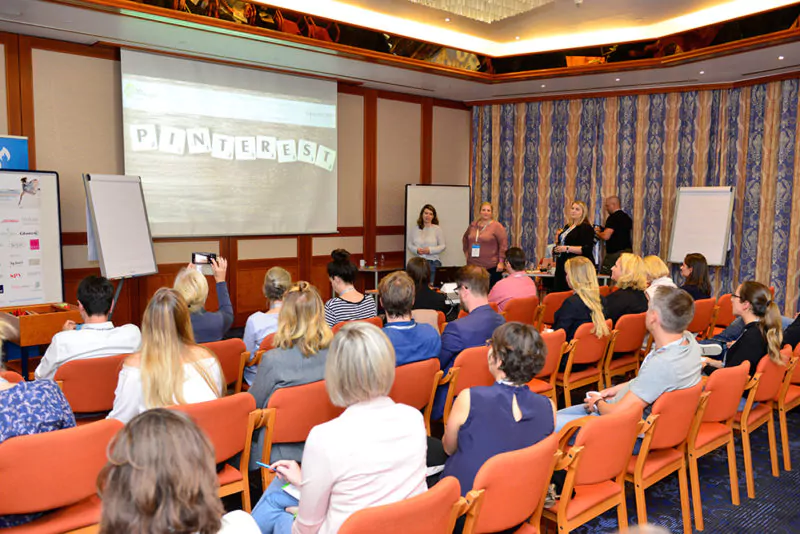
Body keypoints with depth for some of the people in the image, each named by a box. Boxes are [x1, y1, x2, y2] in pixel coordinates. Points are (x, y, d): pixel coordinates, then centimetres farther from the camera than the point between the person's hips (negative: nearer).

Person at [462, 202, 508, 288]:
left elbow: (503, 244, -9)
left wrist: (501, 262, -13)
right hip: (473, 265, 5)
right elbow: (465, 238, 27)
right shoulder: (473, 225, 10)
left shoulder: (497, 226, -5)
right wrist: (466, 252, 17)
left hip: (491, 267, -4)